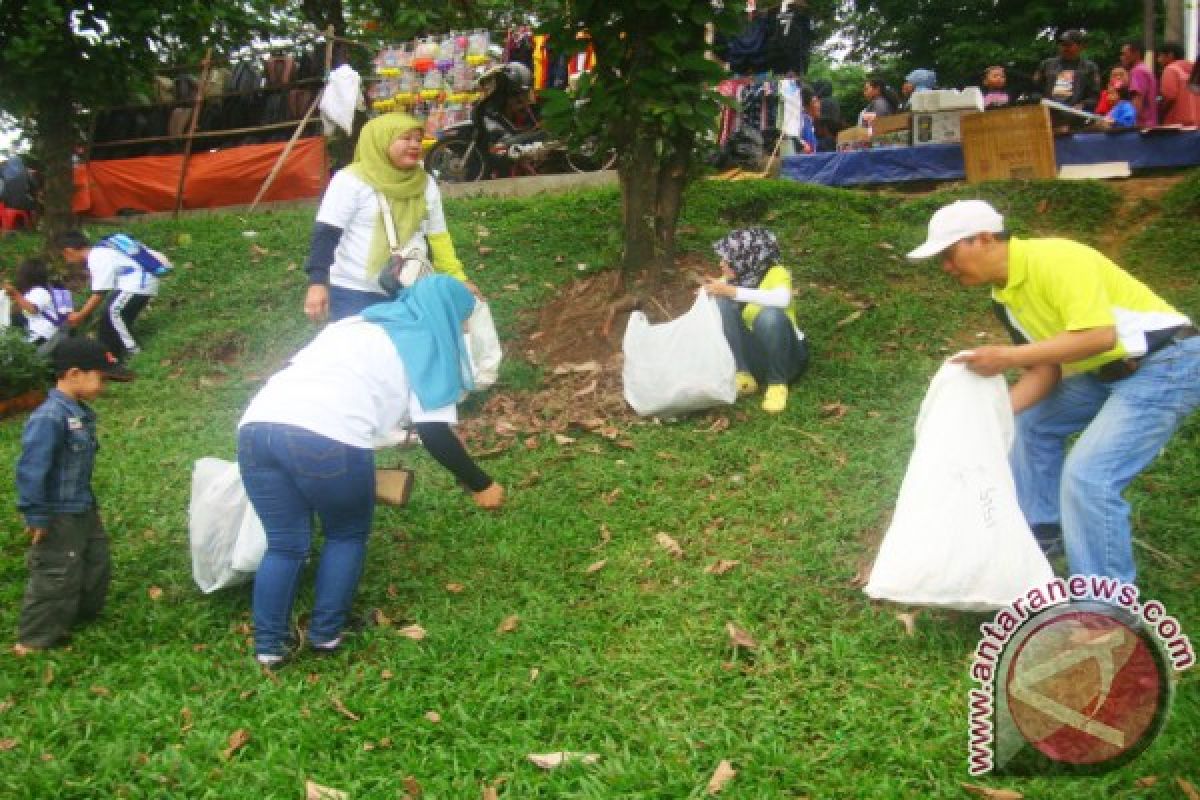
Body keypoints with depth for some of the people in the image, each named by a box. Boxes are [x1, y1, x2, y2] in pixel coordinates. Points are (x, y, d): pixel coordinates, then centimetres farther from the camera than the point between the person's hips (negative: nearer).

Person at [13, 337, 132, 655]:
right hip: (58, 517, -9)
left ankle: (83, 613, 44)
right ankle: (34, 640, 19)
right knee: (55, 577, 3)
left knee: (96, 564, 22)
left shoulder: (81, 413, 2)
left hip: (84, 509, 9)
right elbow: (30, 470, -26)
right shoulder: (48, 418, -27)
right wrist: (36, 516, -22)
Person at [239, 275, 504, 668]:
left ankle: (268, 645, 22)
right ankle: (326, 633, 24)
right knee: (347, 534, 21)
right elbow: (436, 435, 8)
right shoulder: (428, 348, 17)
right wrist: (481, 486, 18)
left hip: (257, 425, 6)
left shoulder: (353, 323, 35)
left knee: (285, 543, 21)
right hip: (328, 439, -5)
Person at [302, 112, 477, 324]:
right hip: (354, 294, -5)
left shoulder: (426, 185, 8)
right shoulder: (351, 180, -8)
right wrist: (317, 283, -19)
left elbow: (438, 238, 15)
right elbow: (326, 234, -10)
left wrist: (458, 279, 9)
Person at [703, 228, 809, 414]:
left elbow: (782, 299, -37)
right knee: (722, 304, -16)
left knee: (770, 314, -34)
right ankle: (743, 376, -17)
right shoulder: (734, 278, 0)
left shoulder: (777, 274, -14)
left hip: (785, 356, -4)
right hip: (750, 355, 4)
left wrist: (733, 291, -38)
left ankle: (777, 384, -17)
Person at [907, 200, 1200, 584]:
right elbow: (1046, 369, 6)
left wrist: (1009, 356, -31)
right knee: (1032, 421, 19)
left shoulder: (1054, 259, -23)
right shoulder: (1005, 296, 5)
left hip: (1167, 363, -10)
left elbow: (1099, 336, -32)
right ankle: (1042, 529, 34)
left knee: (1087, 475, -19)